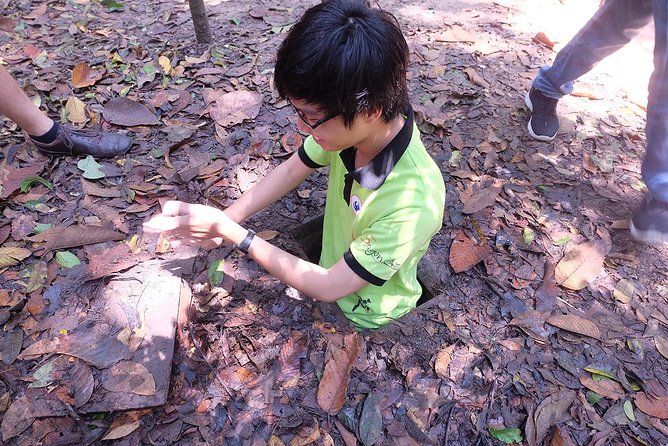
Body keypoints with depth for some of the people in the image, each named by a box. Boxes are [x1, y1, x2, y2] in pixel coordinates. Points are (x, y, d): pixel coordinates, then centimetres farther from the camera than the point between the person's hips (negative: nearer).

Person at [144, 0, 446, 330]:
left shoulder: (413, 204, -40)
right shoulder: (352, 125, -23)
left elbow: (328, 287, -28)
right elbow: (290, 171, -6)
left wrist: (229, 232, -26)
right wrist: (221, 220, -15)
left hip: (365, 320, -4)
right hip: (337, 265, 4)